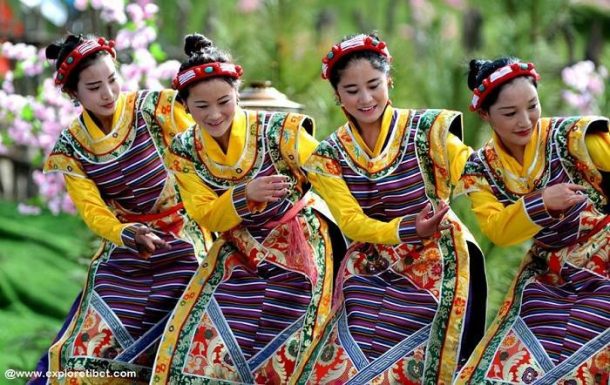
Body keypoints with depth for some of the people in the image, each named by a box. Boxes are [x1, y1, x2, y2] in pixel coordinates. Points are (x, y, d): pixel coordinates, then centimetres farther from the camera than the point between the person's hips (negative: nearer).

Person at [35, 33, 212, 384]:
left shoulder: (157, 108, -8)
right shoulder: (71, 146, 0)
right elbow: (92, 211, -6)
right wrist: (128, 235, -25)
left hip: (181, 245, -3)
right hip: (123, 255, 3)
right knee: (92, 356, -6)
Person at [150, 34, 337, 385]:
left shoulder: (278, 130, -17)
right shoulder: (185, 151, -5)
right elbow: (207, 217, -9)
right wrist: (245, 195, -30)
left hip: (298, 251, -3)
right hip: (237, 257, 3)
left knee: (285, 357, -6)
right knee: (207, 348, -6)